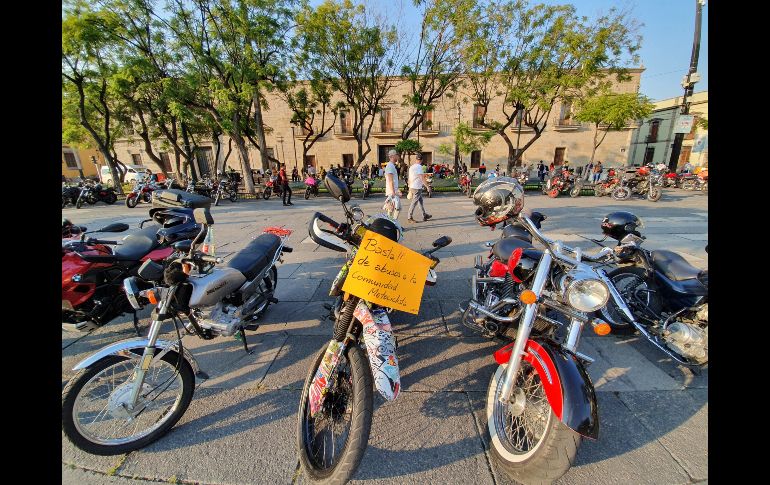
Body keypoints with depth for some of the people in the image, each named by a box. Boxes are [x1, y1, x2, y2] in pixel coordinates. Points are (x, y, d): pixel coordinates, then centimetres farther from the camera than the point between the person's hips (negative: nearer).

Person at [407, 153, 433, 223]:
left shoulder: (411, 167, 12)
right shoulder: (419, 166, -13)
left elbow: (409, 179, 16)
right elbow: (422, 178, -18)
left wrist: (410, 188, 22)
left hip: (412, 187, 8)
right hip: (417, 188, -8)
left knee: (421, 201, 15)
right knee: (414, 202, -3)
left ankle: (424, 215, 23)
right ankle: (410, 217, 1)